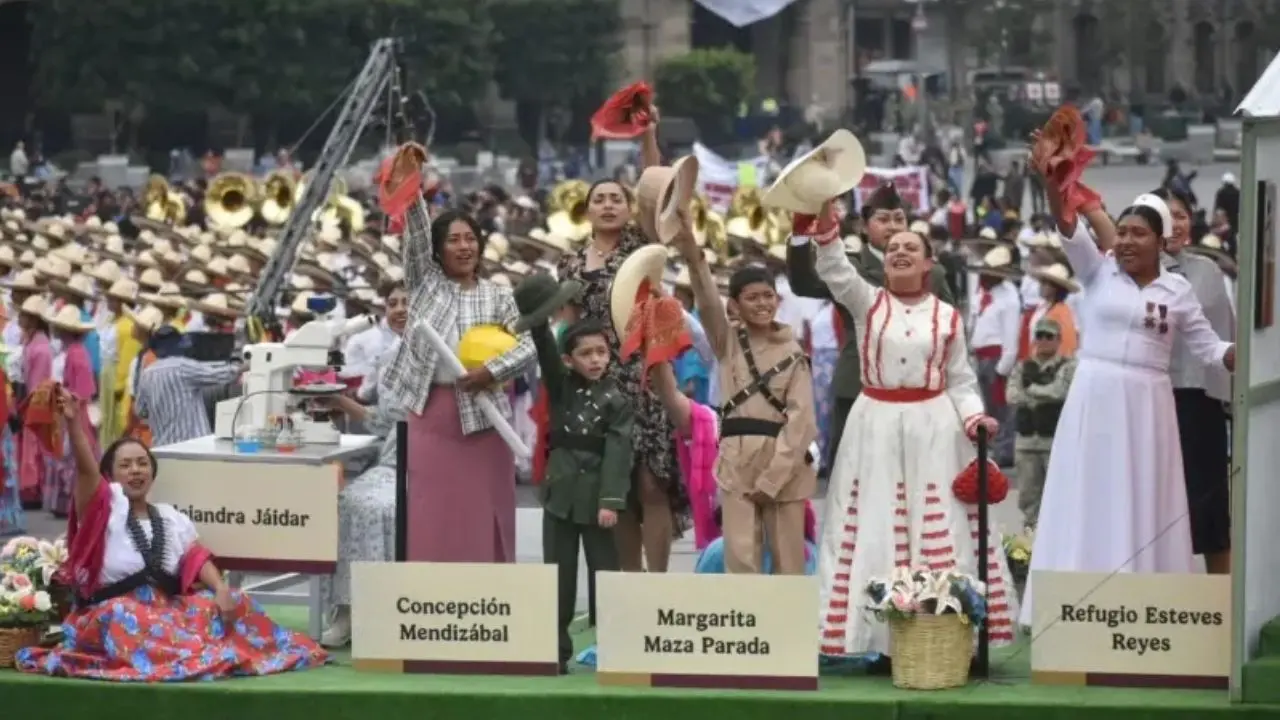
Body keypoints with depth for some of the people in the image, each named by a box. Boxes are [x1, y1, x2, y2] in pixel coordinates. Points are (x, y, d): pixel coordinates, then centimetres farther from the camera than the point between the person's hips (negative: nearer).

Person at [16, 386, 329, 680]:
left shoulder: (171, 518, 17)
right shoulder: (105, 509, 2)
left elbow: (198, 559, 8)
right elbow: (86, 468, -15)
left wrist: (221, 588, -13)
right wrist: (73, 423, -32)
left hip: (169, 609, 6)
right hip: (114, 614, -6)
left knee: (233, 602, -12)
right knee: (124, 618, -40)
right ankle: (201, 659, -54)